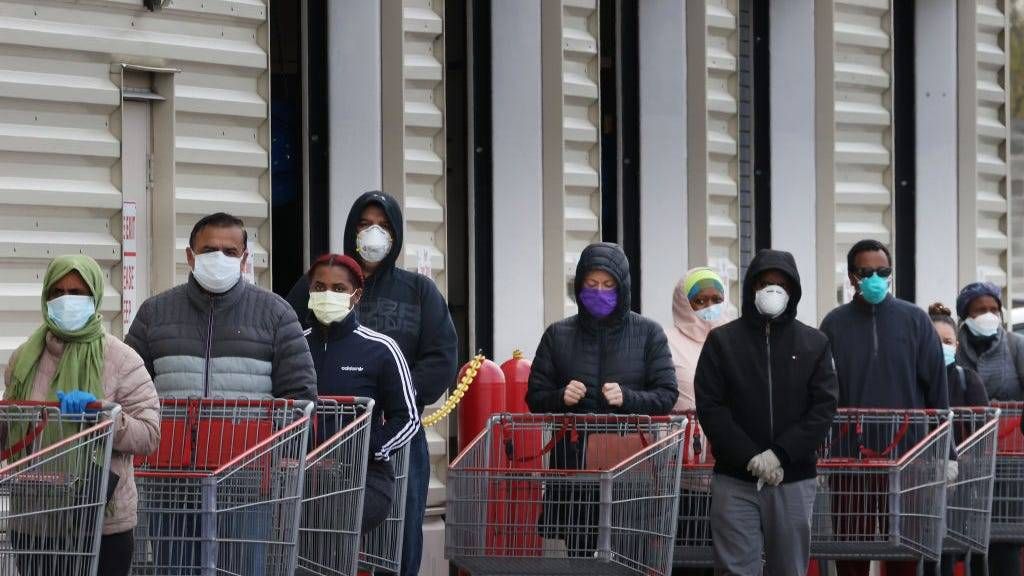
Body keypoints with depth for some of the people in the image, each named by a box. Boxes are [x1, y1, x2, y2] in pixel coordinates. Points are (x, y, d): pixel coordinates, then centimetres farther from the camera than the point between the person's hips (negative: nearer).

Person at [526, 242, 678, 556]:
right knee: (579, 554, -1)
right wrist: (561, 397, -8)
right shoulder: (558, 335, 11)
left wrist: (628, 398, -15)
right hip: (572, 464, 1)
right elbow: (535, 397, 13)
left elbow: (667, 395, 3)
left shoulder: (648, 333, 7)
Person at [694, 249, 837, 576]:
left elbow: (824, 408, -1)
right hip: (735, 480, -1)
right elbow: (709, 407, -3)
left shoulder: (814, 344, 7)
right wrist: (751, 456, -14)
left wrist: (779, 454, -13)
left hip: (794, 481, 1)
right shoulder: (722, 341, 4)